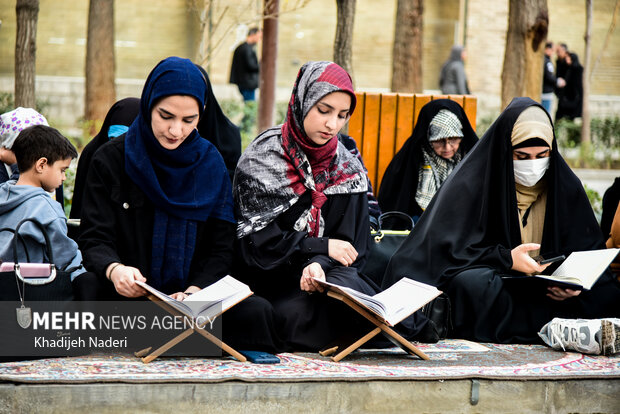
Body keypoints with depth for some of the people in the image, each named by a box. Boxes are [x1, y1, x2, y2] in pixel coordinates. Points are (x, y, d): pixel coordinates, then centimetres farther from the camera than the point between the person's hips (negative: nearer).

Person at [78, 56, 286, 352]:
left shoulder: (210, 163, 11)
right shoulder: (110, 160, 4)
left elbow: (220, 249, 7)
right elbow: (95, 240, -3)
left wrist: (194, 292, -13)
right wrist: (114, 270, -28)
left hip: (197, 295, 1)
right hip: (128, 296, -1)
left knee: (257, 312, -30)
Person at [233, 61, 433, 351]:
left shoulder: (347, 168, 8)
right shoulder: (263, 158, -4)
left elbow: (347, 245, 4)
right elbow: (256, 238, -9)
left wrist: (320, 265, -19)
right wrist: (322, 247, -12)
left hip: (331, 273, 3)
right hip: (271, 278, -3)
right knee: (300, 313, -34)